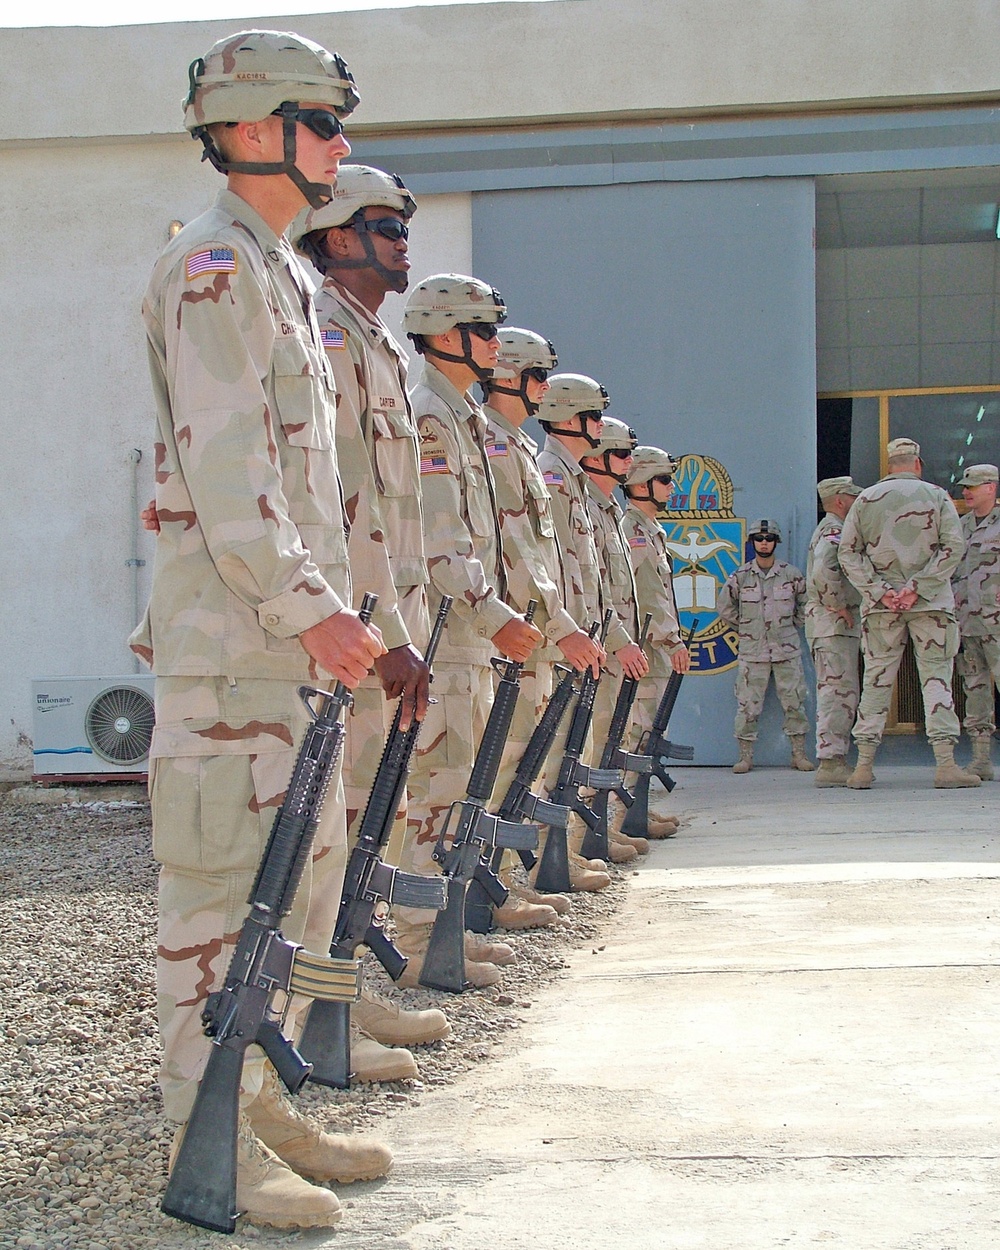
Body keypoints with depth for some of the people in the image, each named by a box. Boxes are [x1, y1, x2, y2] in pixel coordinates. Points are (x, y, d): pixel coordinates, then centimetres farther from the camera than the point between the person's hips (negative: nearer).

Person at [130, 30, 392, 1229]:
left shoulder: (278, 272, 21)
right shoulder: (213, 266, -10)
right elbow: (220, 463, -19)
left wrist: (327, 607, 20)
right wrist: (304, 605, -23)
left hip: (291, 633, 10)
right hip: (231, 636, -10)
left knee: (305, 865, 14)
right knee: (225, 882, -6)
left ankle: (262, 1103, 24)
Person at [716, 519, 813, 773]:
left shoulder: (791, 574, 3)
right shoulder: (740, 576, 2)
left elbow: (807, 604, 15)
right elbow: (724, 607, 12)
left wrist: (793, 626, 9)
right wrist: (745, 627, 10)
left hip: (787, 650, 1)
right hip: (752, 650, -1)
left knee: (794, 702, 2)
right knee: (747, 705, -2)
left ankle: (799, 754, 10)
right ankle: (745, 756, 4)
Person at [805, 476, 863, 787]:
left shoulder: (833, 531, 23)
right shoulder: (833, 531, -12)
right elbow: (823, 572, -29)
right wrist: (839, 606, -20)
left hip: (836, 624, 11)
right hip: (833, 623, -11)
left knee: (840, 693, 12)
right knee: (839, 692, -13)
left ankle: (834, 760, 14)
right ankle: (830, 762, -16)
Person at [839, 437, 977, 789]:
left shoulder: (865, 499, 7)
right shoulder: (936, 497, 3)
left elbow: (848, 552, 1)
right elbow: (953, 546, -7)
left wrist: (879, 590, -5)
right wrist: (916, 586, -11)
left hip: (880, 604, 2)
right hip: (931, 602, -2)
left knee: (876, 680, 6)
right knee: (936, 677, 0)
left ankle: (864, 765, 3)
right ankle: (946, 763, -8)